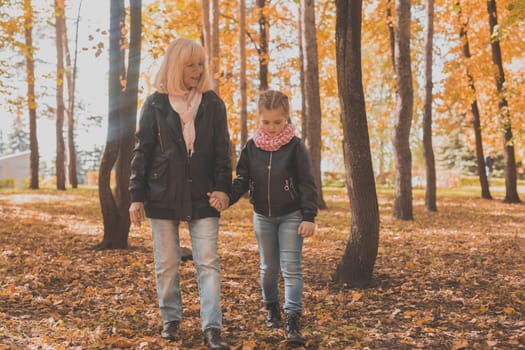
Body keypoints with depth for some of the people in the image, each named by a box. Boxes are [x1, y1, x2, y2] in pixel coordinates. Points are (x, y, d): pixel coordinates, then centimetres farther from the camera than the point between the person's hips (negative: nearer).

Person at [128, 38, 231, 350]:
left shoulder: (213, 104, 5)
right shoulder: (156, 104, 2)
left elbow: (222, 150, 4)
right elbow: (142, 151, 2)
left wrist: (222, 187, -8)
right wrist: (136, 196, -2)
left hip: (202, 196, 0)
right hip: (163, 195, 0)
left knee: (208, 262, -5)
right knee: (167, 263, 9)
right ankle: (171, 319, 25)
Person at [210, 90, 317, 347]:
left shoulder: (295, 147, -11)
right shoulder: (251, 147, -2)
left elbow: (307, 184, -10)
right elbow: (243, 179, 0)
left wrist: (309, 217, -16)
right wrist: (227, 198, -19)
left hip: (291, 216, -3)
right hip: (262, 216, 4)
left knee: (291, 268, -8)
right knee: (268, 267, 15)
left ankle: (293, 320, -9)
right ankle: (271, 308, 35)